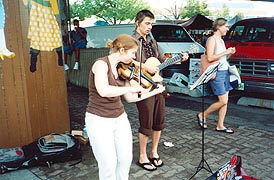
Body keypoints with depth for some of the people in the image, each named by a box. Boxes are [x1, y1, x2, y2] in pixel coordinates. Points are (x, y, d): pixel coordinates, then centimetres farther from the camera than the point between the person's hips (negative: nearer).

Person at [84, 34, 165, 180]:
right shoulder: (101, 64, -16)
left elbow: (130, 98, 8)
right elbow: (103, 91, -33)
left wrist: (154, 91, 8)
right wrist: (131, 88, -27)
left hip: (120, 118, 7)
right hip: (99, 120, -7)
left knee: (126, 159, 10)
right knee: (109, 165, -2)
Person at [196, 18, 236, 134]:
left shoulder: (221, 40, 17)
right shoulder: (212, 39, -10)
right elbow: (210, 58, -21)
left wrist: (230, 53, 4)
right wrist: (225, 52, -16)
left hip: (225, 72, 9)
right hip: (217, 73, -9)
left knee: (225, 101, 7)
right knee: (223, 101, -7)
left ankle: (220, 126, 16)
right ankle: (202, 115, 11)